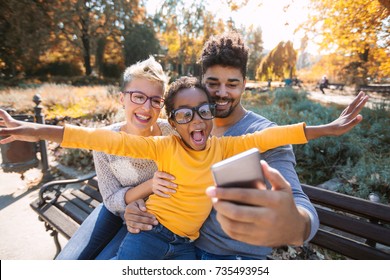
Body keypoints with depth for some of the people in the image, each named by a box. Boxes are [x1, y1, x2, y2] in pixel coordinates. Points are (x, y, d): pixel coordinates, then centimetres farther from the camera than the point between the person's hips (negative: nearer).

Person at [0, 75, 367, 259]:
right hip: (150, 232, -2)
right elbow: (109, 140, -18)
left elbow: (267, 137, -5)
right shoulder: (164, 147, -12)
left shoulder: (223, 148, -4)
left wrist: (327, 129, -5)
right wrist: (36, 131, -23)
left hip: (186, 243, 3)